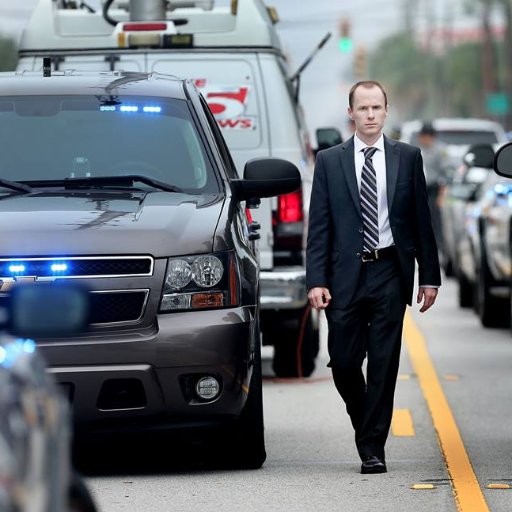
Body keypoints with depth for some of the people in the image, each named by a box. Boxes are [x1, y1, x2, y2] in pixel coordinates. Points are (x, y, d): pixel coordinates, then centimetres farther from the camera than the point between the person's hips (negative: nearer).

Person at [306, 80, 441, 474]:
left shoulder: (407, 158, 6)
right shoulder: (329, 161, 5)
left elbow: (421, 220, 7)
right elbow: (319, 227, 2)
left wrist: (430, 276, 3)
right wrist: (316, 281, -6)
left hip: (390, 274, 0)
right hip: (346, 276, 0)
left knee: (384, 364, -2)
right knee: (344, 361, 1)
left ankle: (373, 447, 4)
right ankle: (367, 426, 26)